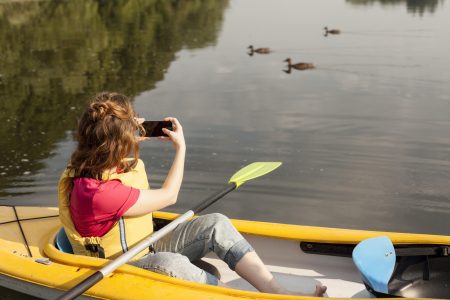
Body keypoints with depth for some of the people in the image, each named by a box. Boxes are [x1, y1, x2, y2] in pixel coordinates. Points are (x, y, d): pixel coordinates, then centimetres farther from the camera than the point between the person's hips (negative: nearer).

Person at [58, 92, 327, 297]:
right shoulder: (96, 192, -31)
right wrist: (181, 147, -8)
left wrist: (132, 135, 6)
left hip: (146, 251, 9)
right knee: (169, 264, -42)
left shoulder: (107, 163, -2)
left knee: (215, 223, -12)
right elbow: (168, 196, -20)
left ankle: (278, 291, -18)